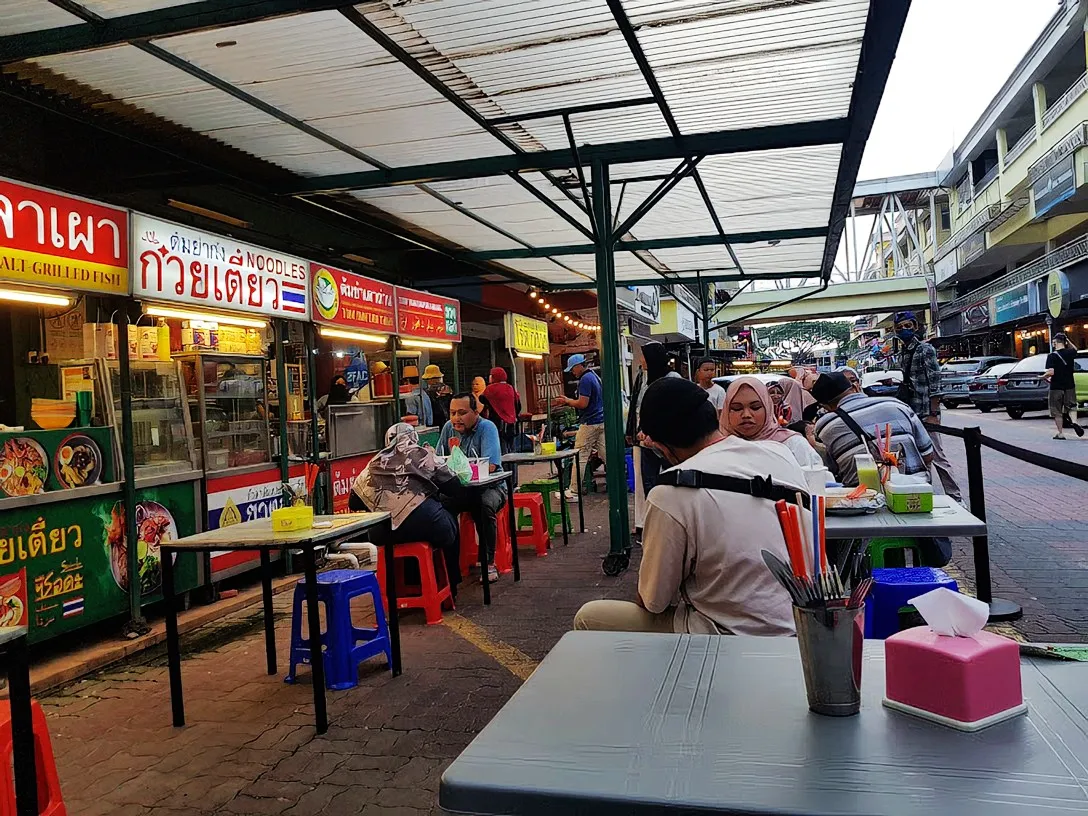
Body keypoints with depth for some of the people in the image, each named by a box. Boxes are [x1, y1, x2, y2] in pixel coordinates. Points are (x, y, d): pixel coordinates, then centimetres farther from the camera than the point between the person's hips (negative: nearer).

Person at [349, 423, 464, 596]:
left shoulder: (375, 464, 18)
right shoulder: (422, 455, 9)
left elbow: (353, 504, 21)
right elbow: (455, 488, 10)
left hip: (383, 534, 4)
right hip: (425, 524, -3)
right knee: (451, 527, 28)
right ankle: (449, 588, 33)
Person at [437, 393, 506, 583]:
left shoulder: (487, 428, -12)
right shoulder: (449, 427, 5)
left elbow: (489, 466, -23)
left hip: (489, 487, -4)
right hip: (459, 489, 4)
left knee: (483, 505, -36)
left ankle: (489, 562, -19)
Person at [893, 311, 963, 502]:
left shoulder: (925, 350, -9)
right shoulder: (902, 353, 14)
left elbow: (934, 384, -13)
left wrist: (934, 414, -17)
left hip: (925, 413, -8)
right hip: (910, 413, 8)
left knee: (937, 456, -7)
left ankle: (956, 498, -1)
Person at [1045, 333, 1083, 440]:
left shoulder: (1051, 356, -14)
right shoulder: (1070, 353, 0)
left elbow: (1051, 372, -22)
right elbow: (1075, 349, 27)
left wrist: (1043, 377, -3)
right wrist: (1068, 340, 16)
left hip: (1056, 387, -4)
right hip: (1070, 386, 4)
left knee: (1057, 411, 7)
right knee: (1071, 407, 18)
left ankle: (1061, 433, 10)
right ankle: (1074, 422, -10)